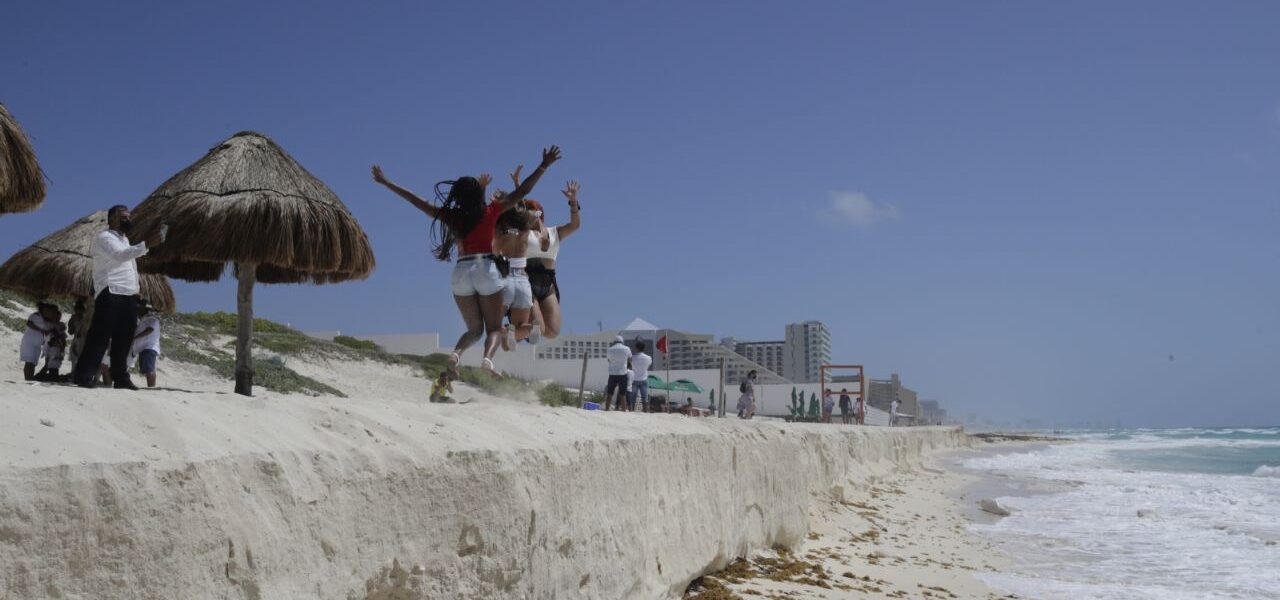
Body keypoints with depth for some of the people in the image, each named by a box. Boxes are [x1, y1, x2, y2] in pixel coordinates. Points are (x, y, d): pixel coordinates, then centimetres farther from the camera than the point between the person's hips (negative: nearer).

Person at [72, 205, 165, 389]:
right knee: (100, 337, -9)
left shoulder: (124, 239, 25)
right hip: (111, 295, -9)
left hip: (128, 296, 9)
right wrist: (147, 245, -34)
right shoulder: (104, 238, -5)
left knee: (123, 339, 8)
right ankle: (83, 376, -6)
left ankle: (120, 378, 12)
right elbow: (119, 255, -24)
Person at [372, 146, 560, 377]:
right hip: (486, 269, -3)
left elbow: (415, 200, 12)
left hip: (461, 271, 3)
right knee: (494, 327, 5)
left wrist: (386, 183, 20)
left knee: (474, 328, 17)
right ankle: (488, 357, -26)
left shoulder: (450, 217, 6)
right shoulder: (490, 212, 1)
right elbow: (521, 192, 2)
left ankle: (456, 352, -13)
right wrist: (544, 166, 6)